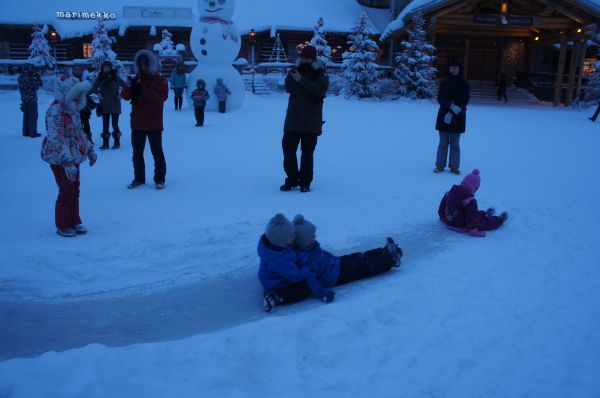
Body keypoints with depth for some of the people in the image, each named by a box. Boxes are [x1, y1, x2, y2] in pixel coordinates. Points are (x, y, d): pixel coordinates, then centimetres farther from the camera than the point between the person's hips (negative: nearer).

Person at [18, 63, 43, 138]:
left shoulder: (20, 78, -1)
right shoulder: (31, 79, -22)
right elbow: (40, 84, -9)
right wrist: (38, 76, -2)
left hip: (24, 99, 7)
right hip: (32, 99, -7)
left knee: (26, 116, 16)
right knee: (33, 116, 3)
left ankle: (26, 132, 23)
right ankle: (33, 133, 6)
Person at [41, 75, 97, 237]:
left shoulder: (73, 109, 7)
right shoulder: (55, 112, -21)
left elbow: (80, 132, 20)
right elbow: (56, 140, -27)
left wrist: (90, 150, 19)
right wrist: (67, 163, -31)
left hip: (74, 157, 8)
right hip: (60, 159, -8)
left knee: (75, 190, 14)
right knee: (66, 192, -1)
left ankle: (74, 222, 27)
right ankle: (63, 225, 14)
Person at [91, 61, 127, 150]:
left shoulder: (115, 77, -3)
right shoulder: (100, 78, 4)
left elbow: (125, 86, -1)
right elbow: (93, 88, 12)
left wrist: (120, 95, -13)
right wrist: (98, 93, -7)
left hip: (115, 104, -2)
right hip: (104, 105, 2)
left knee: (115, 124, 1)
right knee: (105, 124, 3)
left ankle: (117, 142, 10)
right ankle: (105, 143, 6)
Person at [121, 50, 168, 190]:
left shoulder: (160, 80, -3)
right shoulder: (135, 79, 11)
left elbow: (161, 96, -20)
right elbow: (125, 96, 3)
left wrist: (142, 89, -25)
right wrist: (128, 86, -19)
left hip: (154, 124, -5)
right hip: (137, 123, 5)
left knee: (157, 152, 1)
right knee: (137, 152, 10)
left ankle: (159, 179, 10)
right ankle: (139, 178, 21)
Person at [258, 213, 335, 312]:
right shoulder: (279, 260, -45)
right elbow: (296, 276, -31)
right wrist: (307, 268, -16)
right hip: (277, 285, -9)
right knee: (304, 290, -10)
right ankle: (275, 297, -16)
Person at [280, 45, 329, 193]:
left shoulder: (320, 74, 2)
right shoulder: (294, 72, 11)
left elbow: (320, 89, -18)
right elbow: (288, 86, -9)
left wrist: (301, 81, -21)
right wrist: (310, 90, -16)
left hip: (311, 121, -3)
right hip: (293, 119, 3)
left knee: (307, 153, 2)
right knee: (288, 148, 3)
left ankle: (305, 182, 12)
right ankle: (291, 179, 17)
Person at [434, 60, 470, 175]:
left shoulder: (464, 84, 2)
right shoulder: (444, 83, 4)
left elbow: (465, 100, -3)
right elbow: (440, 98, -3)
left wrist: (452, 113, -15)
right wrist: (451, 105, -22)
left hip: (458, 117, -1)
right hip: (444, 115, 1)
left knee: (455, 143, 2)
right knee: (443, 142, 3)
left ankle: (454, 166, 8)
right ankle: (440, 165, 8)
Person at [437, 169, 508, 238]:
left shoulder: (449, 193, -4)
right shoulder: (470, 201, -25)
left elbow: (441, 208, 9)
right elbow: (472, 217, -28)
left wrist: (442, 217, 25)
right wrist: (473, 230, -24)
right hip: (462, 227, -8)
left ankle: (485, 215, 55)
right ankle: (499, 220, 32)